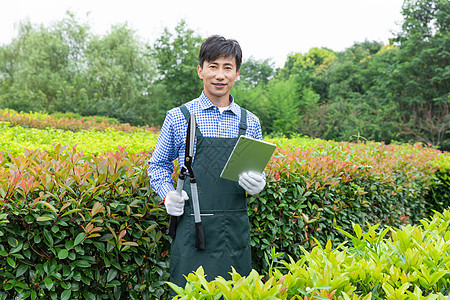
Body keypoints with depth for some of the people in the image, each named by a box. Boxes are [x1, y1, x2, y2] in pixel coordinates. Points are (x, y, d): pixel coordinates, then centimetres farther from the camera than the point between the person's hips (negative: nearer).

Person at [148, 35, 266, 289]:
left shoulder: (250, 122, 8)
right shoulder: (179, 118, 1)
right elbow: (158, 165, 11)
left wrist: (258, 184, -7)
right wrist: (167, 194, -7)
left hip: (235, 232, 3)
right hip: (192, 229, -2)